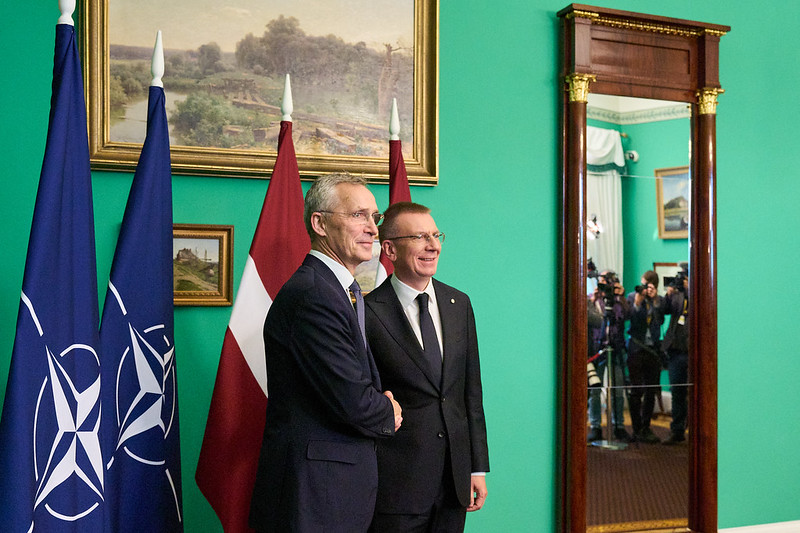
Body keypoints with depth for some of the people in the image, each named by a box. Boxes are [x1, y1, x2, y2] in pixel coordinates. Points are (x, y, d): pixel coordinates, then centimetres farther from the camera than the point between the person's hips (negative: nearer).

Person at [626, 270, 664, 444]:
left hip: (653, 349, 3)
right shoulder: (632, 297, 2)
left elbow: (661, 320, -5)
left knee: (651, 391, 5)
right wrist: (638, 302, -19)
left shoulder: (659, 300, 9)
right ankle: (637, 430, 3)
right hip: (636, 348, -3)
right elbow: (634, 320, -9)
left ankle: (646, 428, 16)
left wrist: (654, 301, -10)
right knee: (636, 391, -4)